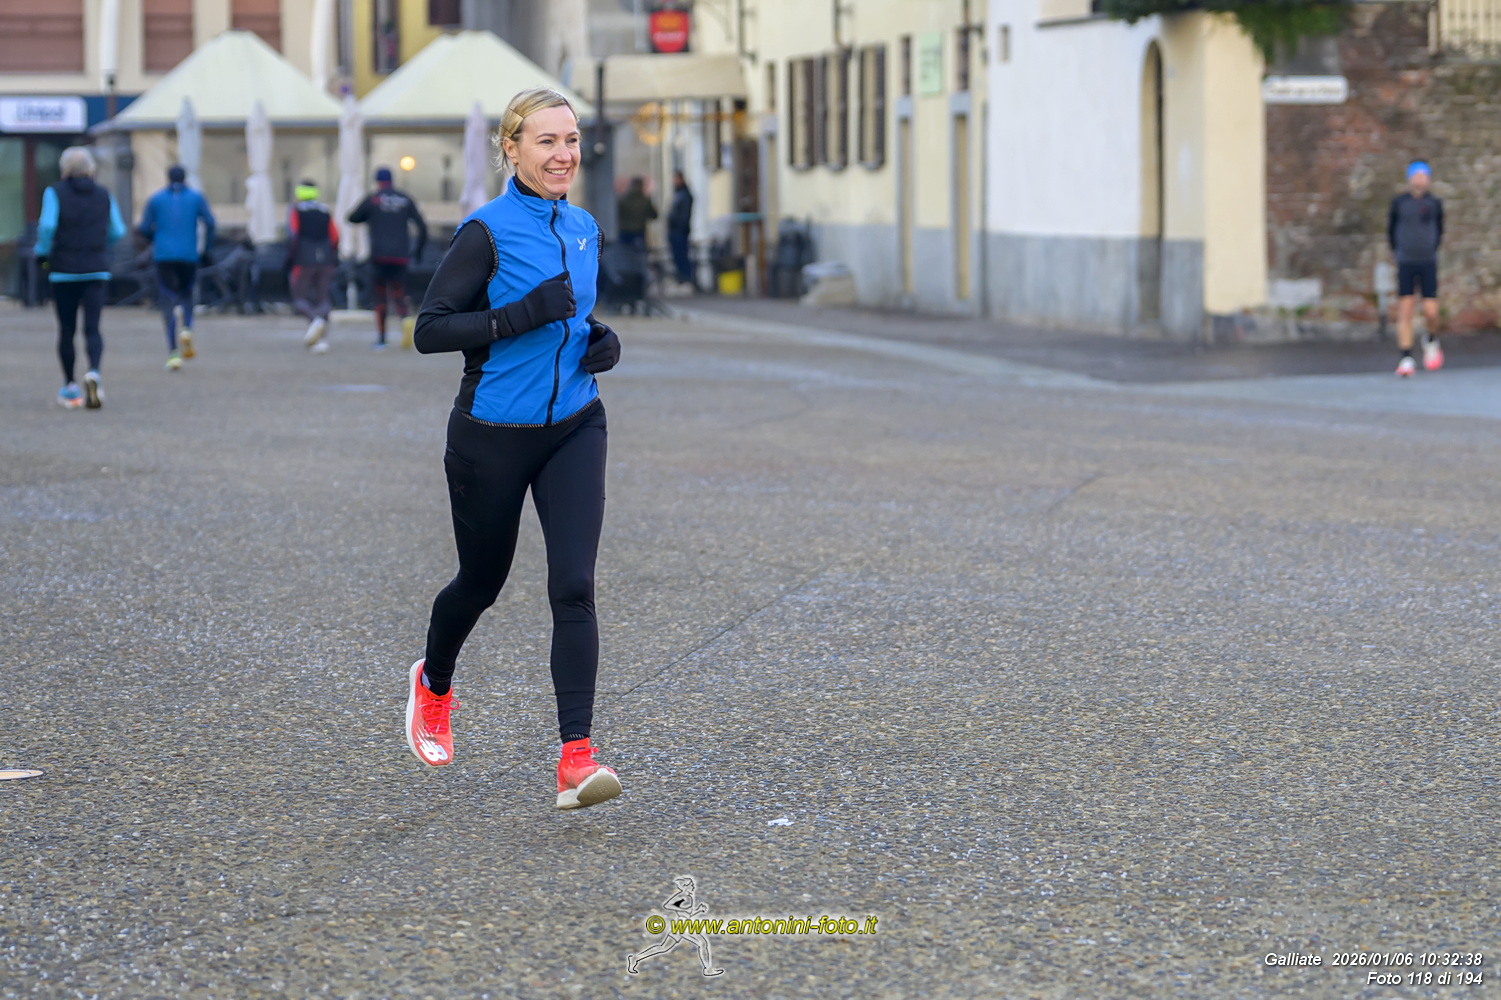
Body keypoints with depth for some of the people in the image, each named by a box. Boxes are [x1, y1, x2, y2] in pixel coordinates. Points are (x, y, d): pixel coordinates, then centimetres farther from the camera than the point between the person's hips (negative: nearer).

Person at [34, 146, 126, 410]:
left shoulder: (55, 193, -4)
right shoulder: (104, 196, 4)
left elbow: (47, 226, -17)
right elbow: (117, 231, 6)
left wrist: (41, 252, -1)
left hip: (63, 270, -1)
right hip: (96, 270, 1)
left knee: (66, 330, 11)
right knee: (92, 329, -3)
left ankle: (69, 387, 17)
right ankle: (93, 373, -30)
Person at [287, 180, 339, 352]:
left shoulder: (296, 211, 0)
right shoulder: (325, 211, 11)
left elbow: (292, 235, -11)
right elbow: (334, 238, 7)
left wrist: (290, 258, -3)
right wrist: (333, 261, 16)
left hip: (304, 262, -4)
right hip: (325, 263, 4)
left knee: (300, 300, 2)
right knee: (323, 300, 8)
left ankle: (315, 319, -28)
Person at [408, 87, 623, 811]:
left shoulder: (583, 229, 7)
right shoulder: (487, 231, -13)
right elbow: (429, 330, -16)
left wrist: (600, 343, 2)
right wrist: (521, 315, -25)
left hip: (573, 427, 4)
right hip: (492, 434, -4)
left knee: (574, 587, -11)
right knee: (482, 581, 14)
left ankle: (576, 763, -15)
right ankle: (433, 685, 47)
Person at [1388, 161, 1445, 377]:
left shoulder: (1434, 204, 2)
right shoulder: (1399, 202, -1)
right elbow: (1391, 228, 11)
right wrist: (1396, 252, 10)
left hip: (1428, 264, 1)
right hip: (1405, 264, -1)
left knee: (1431, 312, -5)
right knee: (1405, 312, -6)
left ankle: (1430, 339, 28)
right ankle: (1406, 359, -5)